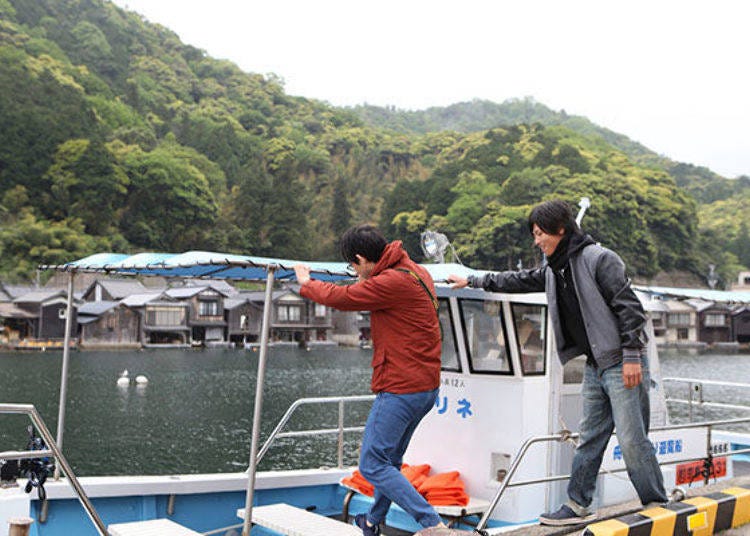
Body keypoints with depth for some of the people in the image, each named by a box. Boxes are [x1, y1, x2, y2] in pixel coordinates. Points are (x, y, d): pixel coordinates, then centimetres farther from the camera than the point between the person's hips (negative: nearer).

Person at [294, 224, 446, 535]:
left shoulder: (392, 282, -19)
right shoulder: (415, 272, 11)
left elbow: (340, 298, -8)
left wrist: (307, 284, 8)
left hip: (401, 390, -10)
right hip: (426, 387, 10)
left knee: (372, 465, -4)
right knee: (391, 458, 24)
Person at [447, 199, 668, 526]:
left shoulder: (599, 259, -12)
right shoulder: (554, 270, 14)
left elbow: (628, 305, -16)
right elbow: (519, 281, 26)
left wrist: (632, 355, -20)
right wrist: (472, 281, 31)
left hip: (622, 364, -8)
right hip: (595, 365, 8)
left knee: (632, 441, -6)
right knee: (589, 438, 10)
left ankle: (658, 508, 6)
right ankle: (578, 505, 15)